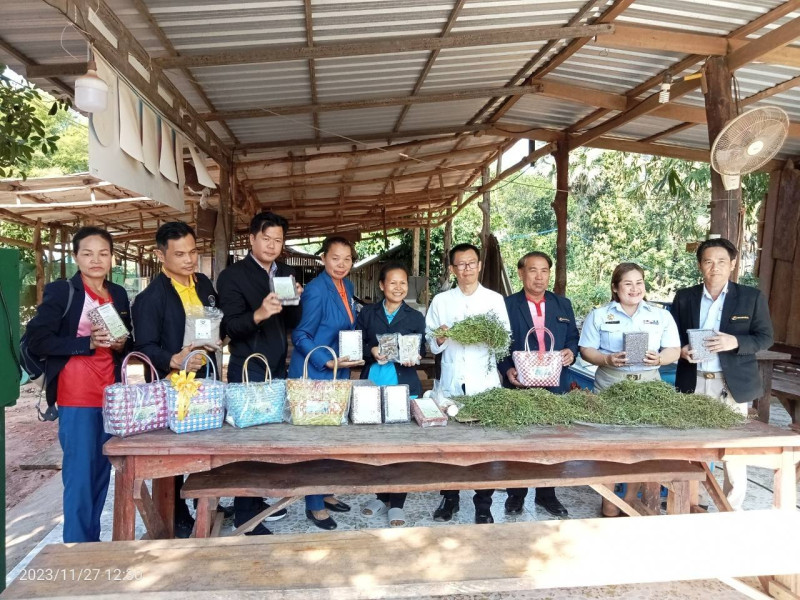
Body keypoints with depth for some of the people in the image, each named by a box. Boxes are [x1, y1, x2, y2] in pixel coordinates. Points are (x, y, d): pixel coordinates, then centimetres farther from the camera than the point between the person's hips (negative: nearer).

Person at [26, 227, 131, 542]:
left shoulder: (119, 294, 11)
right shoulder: (60, 291, -5)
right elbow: (37, 340, -11)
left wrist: (121, 344, -5)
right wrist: (88, 342, -20)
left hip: (111, 395, 5)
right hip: (77, 396, -5)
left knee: (102, 472, 12)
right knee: (79, 474, -2)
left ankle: (93, 541, 26)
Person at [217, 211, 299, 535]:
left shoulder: (286, 273, 10)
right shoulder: (232, 275, -8)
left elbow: (293, 322, 9)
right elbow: (231, 325, -17)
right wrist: (259, 314, -35)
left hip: (278, 368, 6)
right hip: (247, 371, -6)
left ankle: (257, 501, 26)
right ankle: (244, 513, 9)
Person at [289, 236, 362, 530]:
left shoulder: (347, 286, 6)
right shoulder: (316, 290, -19)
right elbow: (300, 336, -16)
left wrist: (348, 358, 8)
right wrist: (328, 363, -23)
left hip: (339, 373, 8)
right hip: (314, 374, -8)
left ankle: (326, 493, 32)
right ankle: (314, 506, 17)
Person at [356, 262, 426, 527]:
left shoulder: (416, 317, 6)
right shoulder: (367, 313, 6)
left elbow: (421, 351, 5)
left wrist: (411, 358, -16)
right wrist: (371, 351, -16)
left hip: (404, 387, -1)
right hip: (372, 385, 1)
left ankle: (396, 503, 15)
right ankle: (381, 496, 27)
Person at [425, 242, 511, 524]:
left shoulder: (495, 299, 5)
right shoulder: (440, 301, 8)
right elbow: (430, 345, 7)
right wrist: (440, 339, -14)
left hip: (484, 384, -1)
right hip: (451, 383, 1)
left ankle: (483, 504, 17)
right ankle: (449, 498, 25)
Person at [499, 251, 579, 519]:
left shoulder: (563, 304, 10)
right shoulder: (507, 305, -2)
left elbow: (573, 337, 14)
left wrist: (571, 352, -7)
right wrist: (507, 370, -17)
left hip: (555, 386, 3)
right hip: (520, 385, -3)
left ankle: (547, 494, 28)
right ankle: (516, 495, 23)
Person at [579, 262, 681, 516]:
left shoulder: (661, 315, 9)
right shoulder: (599, 315, 4)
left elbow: (674, 350, 5)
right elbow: (586, 350, 0)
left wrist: (659, 358, -16)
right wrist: (607, 359, -19)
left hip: (648, 385, 2)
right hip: (611, 385, -1)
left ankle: (631, 499, 18)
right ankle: (609, 500, 11)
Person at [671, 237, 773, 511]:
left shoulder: (752, 297, 1)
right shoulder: (684, 297, 6)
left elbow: (765, 337, 1)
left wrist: (735, 342, -17)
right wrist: (682, 350, -11)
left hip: (733, 384, -1)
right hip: (693, 383, 2)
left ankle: (732, 509, 19)